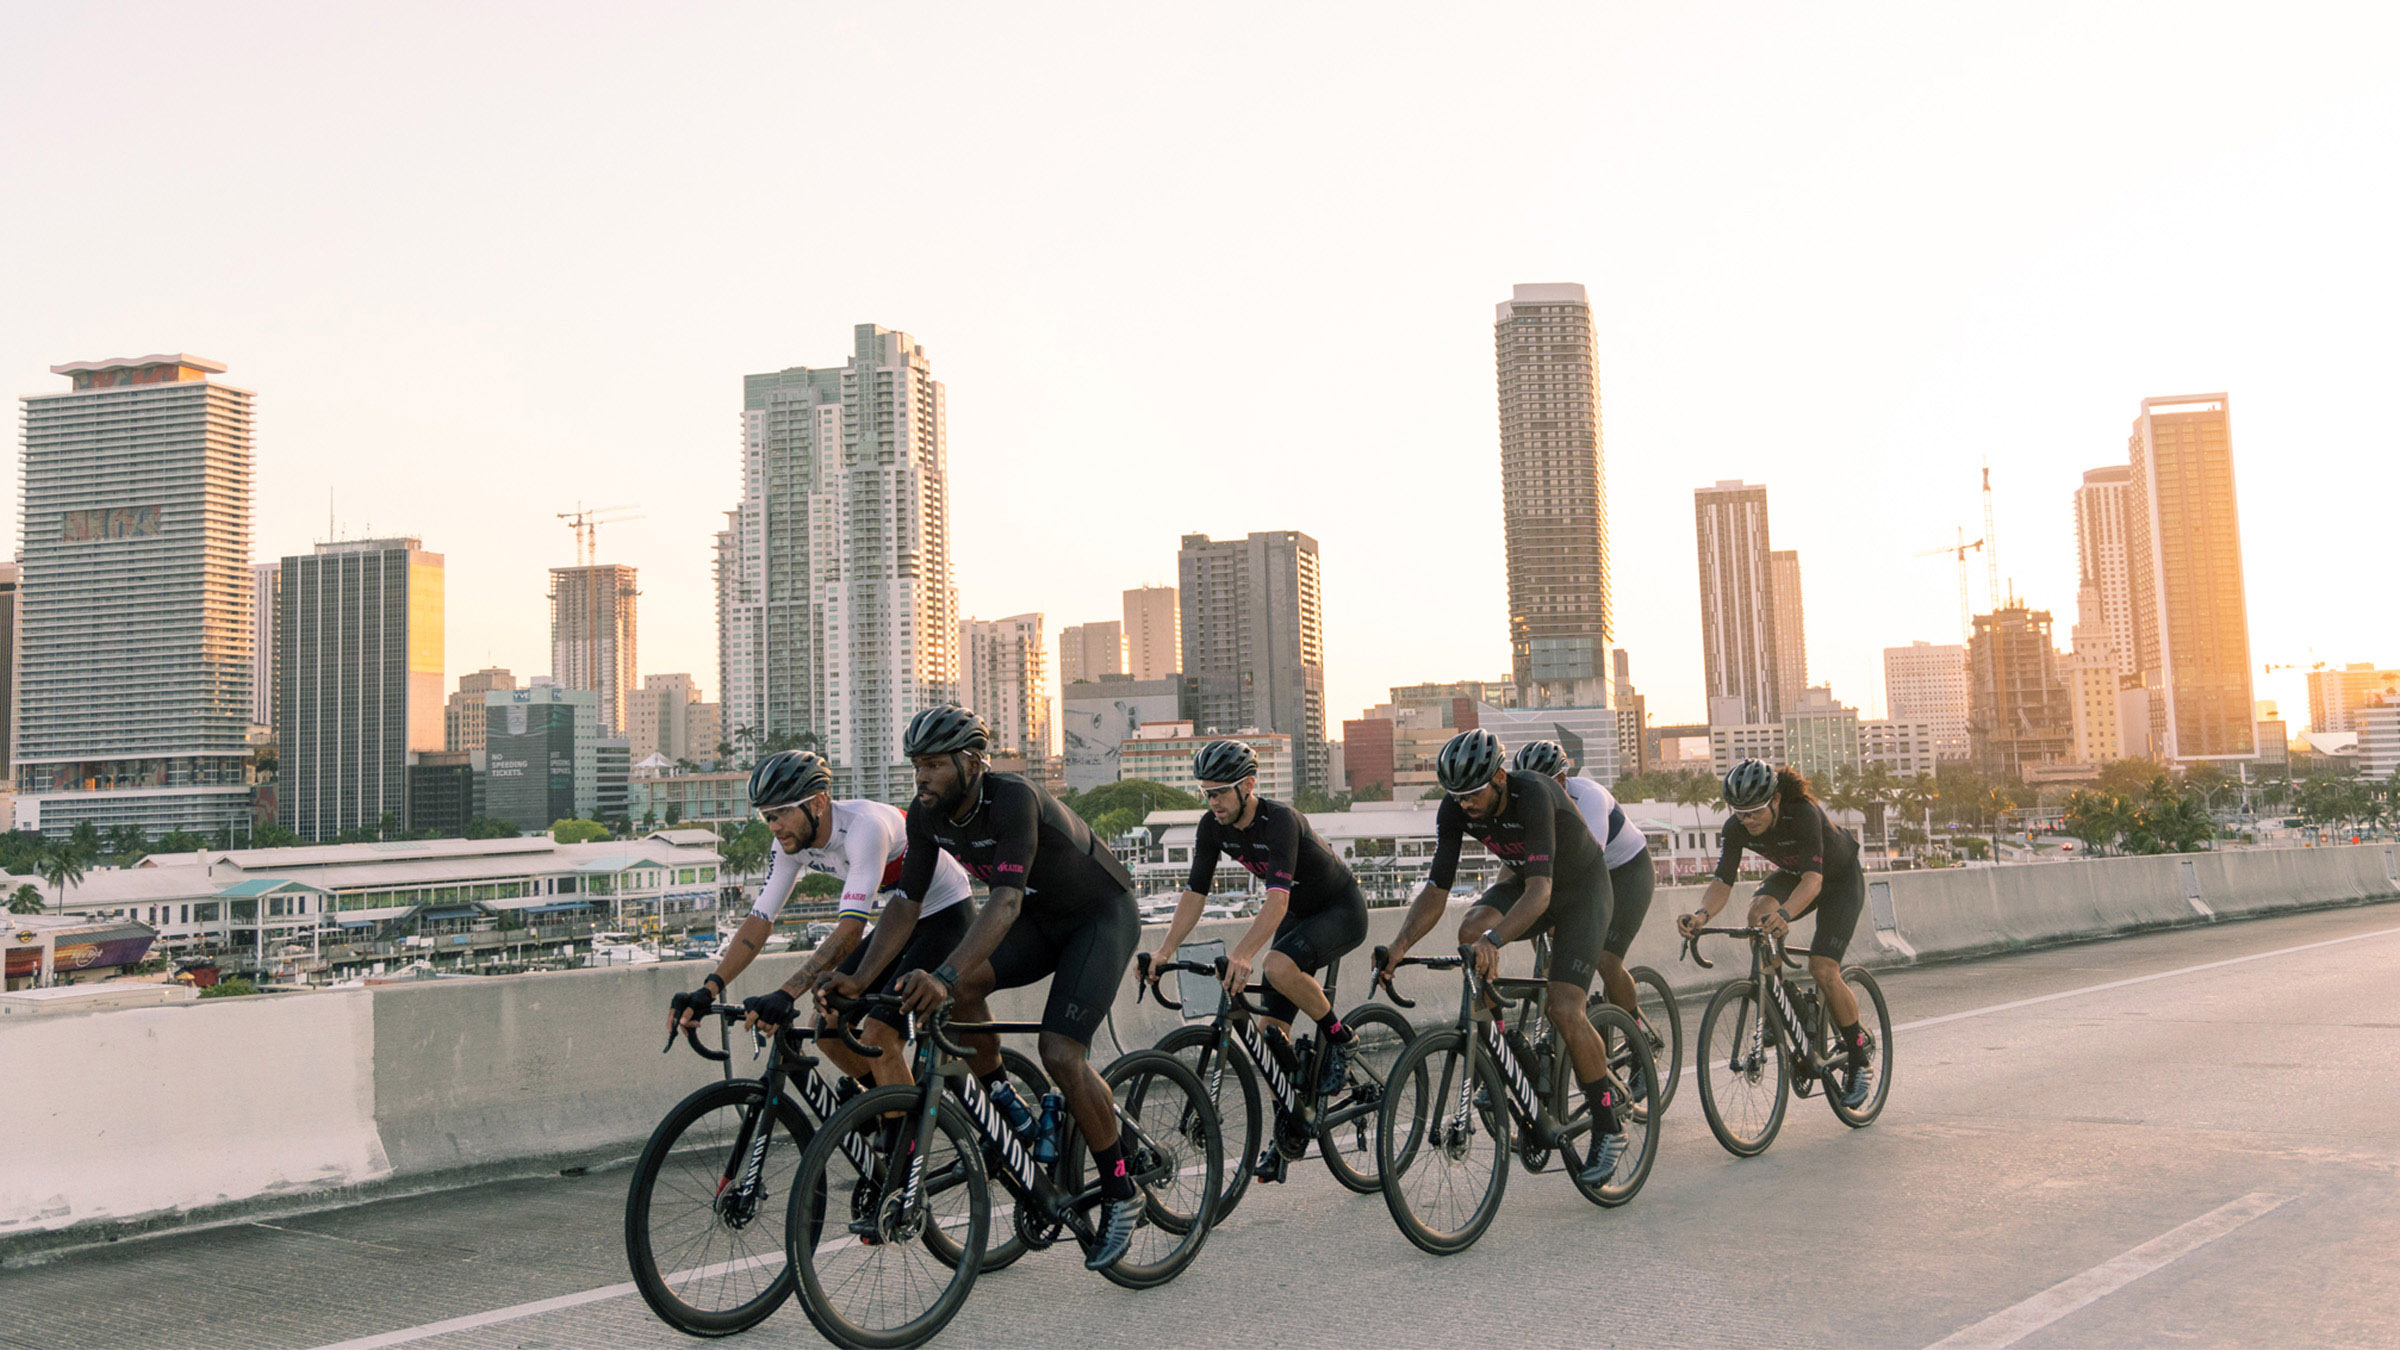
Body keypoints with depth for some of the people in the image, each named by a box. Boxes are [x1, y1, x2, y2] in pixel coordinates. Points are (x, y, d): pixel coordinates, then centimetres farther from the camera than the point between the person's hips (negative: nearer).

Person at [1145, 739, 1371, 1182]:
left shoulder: (1279, 820, -32)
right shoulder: (1213, 828, -11)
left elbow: (1277, 899, -41)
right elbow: (1195, 895, -11)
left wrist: (1241, 954, -53)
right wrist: (1163, 951, -24)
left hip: (1342, 910, -7)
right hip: (1300, 915, 7)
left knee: (1279, 967, -35)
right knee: (1272, 1028, -3)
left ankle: (1338, 1037, -9)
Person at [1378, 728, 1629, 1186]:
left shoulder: (1533, 795, -36)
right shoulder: (1455, 810, -18)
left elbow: (1540, 891, -43)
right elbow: (1436, 890, -17)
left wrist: (1495, 940, -58)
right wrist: (1401, 945, -32)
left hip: (1581, 888, -5)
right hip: (1523, 882, 5)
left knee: (1563, 1010, -18)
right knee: (1471, 932, -27)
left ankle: (1610, 1129, 0)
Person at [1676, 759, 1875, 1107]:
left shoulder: (1803, 814, -38)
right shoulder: (1737, 827, -23)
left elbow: (1814, 879, -47)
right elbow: (1722, 881, -27)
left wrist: (1784, 914, -65)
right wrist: (1702, 914, -48)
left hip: (1840, 878, -5)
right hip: (1792, 875, 5)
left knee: (1822, 969, -19)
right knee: (1758, 910, -29)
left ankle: (1861, 1055, 4)